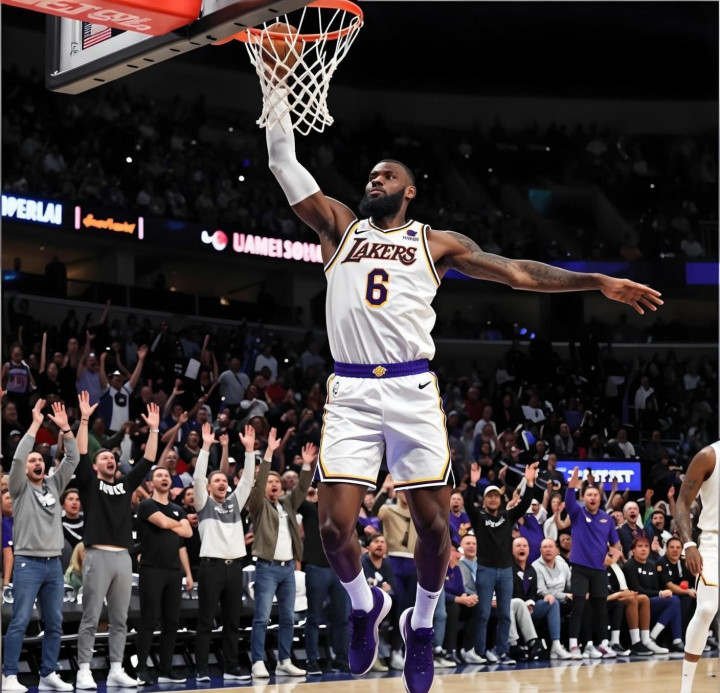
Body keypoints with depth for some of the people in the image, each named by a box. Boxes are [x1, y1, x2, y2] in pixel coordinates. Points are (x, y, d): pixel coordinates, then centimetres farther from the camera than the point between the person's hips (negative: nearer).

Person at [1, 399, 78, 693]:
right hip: (28, 563, -5)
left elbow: (72, 460, 6)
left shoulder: (54, 485, 14)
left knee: (54, 623, 5)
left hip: (54, 564, 5)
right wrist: (35, 424, -15)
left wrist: (65, 428, -5)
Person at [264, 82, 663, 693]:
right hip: (350, 391, 1)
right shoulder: (340, 227, 16)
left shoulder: (435, 242, 13)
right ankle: (365, 604, 22)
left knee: (433, 523, -1)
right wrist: (280, 92, 8)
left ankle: (422, 625, 23)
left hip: (413, 390, 0)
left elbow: (517, 272, 8)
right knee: (334, 526, -8)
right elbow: (284, 163, 11)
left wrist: (599, 283, 0)